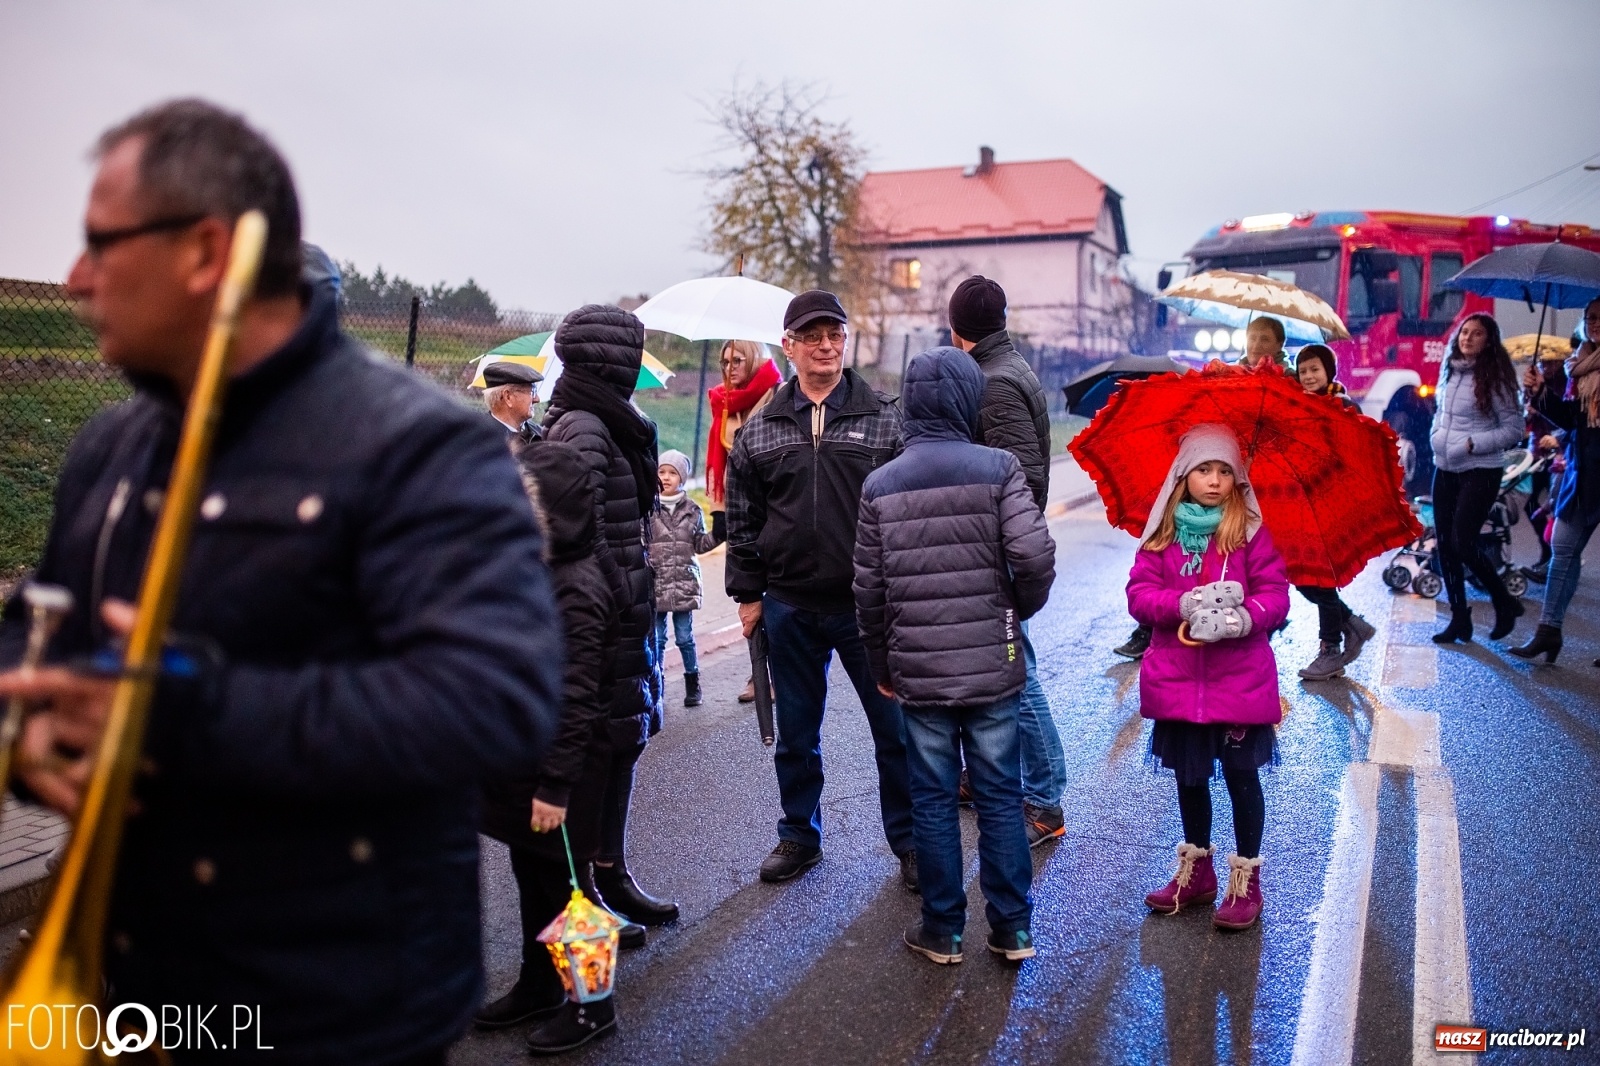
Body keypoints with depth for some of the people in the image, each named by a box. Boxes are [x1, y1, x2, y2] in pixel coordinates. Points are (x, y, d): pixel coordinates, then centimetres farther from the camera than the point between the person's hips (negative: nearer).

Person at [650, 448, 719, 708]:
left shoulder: (692, 510, 6)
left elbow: (700, 544, 9)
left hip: (684, 584, 1)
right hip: (655, 583, -1)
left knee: (685, 636, 7)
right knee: (657, 638, 6)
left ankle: (693, 685, 21)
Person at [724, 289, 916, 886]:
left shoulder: (885, 420, -1)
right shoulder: (759, 431, 6)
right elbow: (742, 520, 11)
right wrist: (748, 594, 8)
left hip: (870, 607, -2)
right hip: (790, 609, 2)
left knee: (895, 730, 6)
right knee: (795, 735, 14)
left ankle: (909, 843, 23)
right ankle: (799, 837, 32)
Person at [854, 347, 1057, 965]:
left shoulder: (880, 485, 1)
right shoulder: (998, 469, -6)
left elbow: (869, 590, 2)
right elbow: (1035, 557, -15)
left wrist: (881, 667, 14)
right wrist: (1018, 610, 6)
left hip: (918, 672, 1)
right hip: (993, 665, -1)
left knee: (933, 800, 11)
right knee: (1000, 796, 10)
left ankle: (943, 931, 21)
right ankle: (1011, 929, 20)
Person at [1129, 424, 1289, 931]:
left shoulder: (1250, 531, -4)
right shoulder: (1163, 532, 2)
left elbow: (1276, 595, -7)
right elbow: (1139, 593, -4)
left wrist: (1245, 615, -27)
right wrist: (1183, 603, -21)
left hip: (1240, 680, -3)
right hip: (1177, 679, 3)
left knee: (1241, 775, 8)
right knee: (1189, 776, 16)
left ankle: (1246, 881, 22)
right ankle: (1196, 872, 34)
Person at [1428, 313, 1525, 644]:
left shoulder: (1494, 378, -9)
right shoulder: (1449, 371, 8)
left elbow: (1514, 429, -10)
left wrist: (1472, 443, -18)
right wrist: (1437, 435, 7)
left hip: (1480, 471, -6)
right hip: (1445, 469, 6)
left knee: (1464, 542, -12)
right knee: (1445, 544, 5)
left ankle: (1505, 602, 12)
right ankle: (1459, 619, 16)